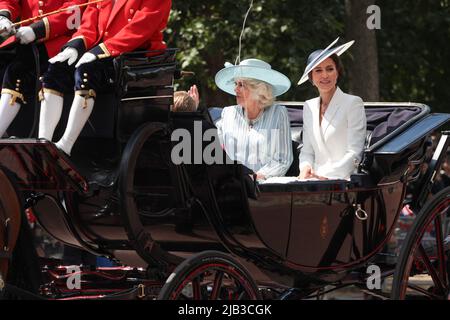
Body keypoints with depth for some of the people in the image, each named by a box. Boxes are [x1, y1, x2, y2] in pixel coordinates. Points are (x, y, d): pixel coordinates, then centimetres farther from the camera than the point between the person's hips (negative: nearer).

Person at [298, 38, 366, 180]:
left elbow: (354, 153, -7)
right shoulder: (309, 107, 18)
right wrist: (306, 168, -4)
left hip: (345, 180, -5)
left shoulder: (353, 103, 0)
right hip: (316, 181, 5)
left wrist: (326, 176, -19)